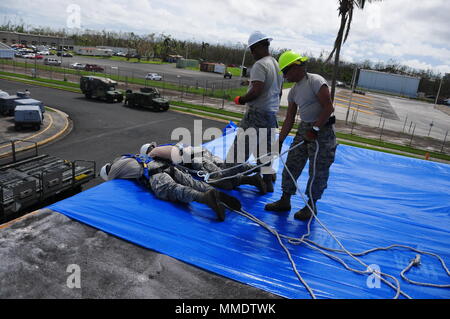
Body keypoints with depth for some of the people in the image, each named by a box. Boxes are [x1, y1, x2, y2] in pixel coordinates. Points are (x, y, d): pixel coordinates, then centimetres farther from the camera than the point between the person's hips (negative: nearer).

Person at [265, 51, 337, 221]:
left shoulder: (315, 81, -14)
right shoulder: (294, 91, 10)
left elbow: (329, 108, -19)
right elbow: (289, 120, 11)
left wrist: (315, 129, -22)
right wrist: (279, 142, 8)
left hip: (323, 130, -8)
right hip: (304, 128, 8)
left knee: (318, 171, 1)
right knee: (292, 164, 8)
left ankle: (311, 206, 16)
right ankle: (285, 201, 20)